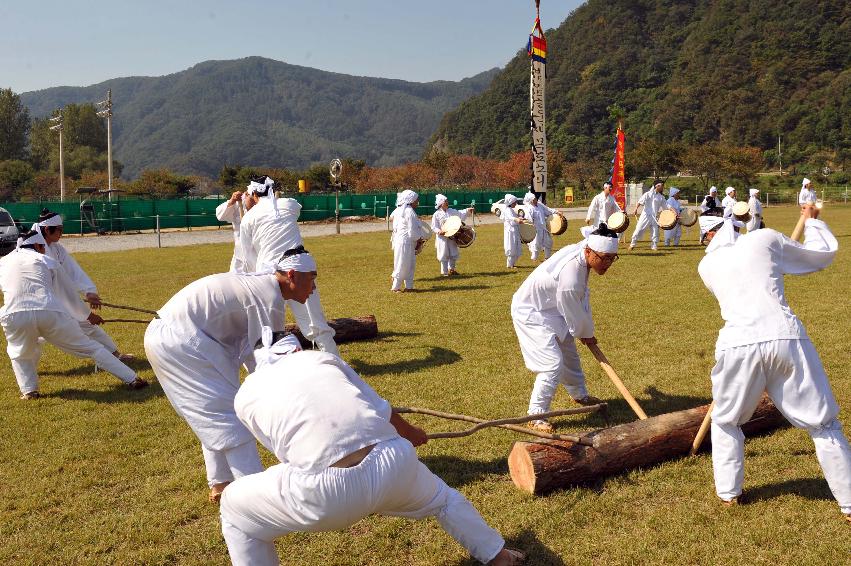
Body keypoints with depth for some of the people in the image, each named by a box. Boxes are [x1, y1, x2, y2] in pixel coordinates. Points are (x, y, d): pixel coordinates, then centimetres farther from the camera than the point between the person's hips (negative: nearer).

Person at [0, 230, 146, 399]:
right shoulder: (47, 261, 21)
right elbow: (69, 293, 25)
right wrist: (88, 315, 40)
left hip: (14, 315, 1)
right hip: (50, 313, -1)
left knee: (20, 354, 32)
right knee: (90, 347, 9)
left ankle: (28, 390, 15)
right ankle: (132, 379, 8)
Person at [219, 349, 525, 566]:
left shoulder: (246, 396, 20)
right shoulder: (317, 357, 23)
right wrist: (410, 433, 46)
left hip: (331, 486, -3)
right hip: (396, 461, 4)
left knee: (236, 509, 25)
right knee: (441, 497, 40)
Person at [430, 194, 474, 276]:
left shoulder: (451, 211, 6)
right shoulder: (437, 214, -7)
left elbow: (460, 214, 0)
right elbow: (433, 227, -6)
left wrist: (467, 210, -15)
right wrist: (439, 231, -23)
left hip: (452, 237, 5)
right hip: (442, 238, -5)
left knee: (454, 254, 11)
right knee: (444, 255, 1)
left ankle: (451, 269, 30)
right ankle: (444, 272, 13)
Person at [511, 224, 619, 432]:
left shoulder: (580, 250, -12)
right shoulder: (570, 276, -38)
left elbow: (582, 295, 4)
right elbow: (574, 314, -21)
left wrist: (586, 330, 5)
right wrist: (587, 334, -2)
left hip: (549, 308, 10)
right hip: (531, 314, -10)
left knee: (569, 352, 24)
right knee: (553, 363, -16)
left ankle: (580, 395, 47)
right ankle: (536, 416, -2)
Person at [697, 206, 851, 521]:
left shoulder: (707, 266, 14)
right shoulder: (764, 239, 8)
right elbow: (823, 255, 21)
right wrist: (812, 222, 38)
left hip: (738, 344, 1)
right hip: (785, 338, -1)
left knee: (725, 421, 25)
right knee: (823, 423, 14)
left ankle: (728, 493, 28)